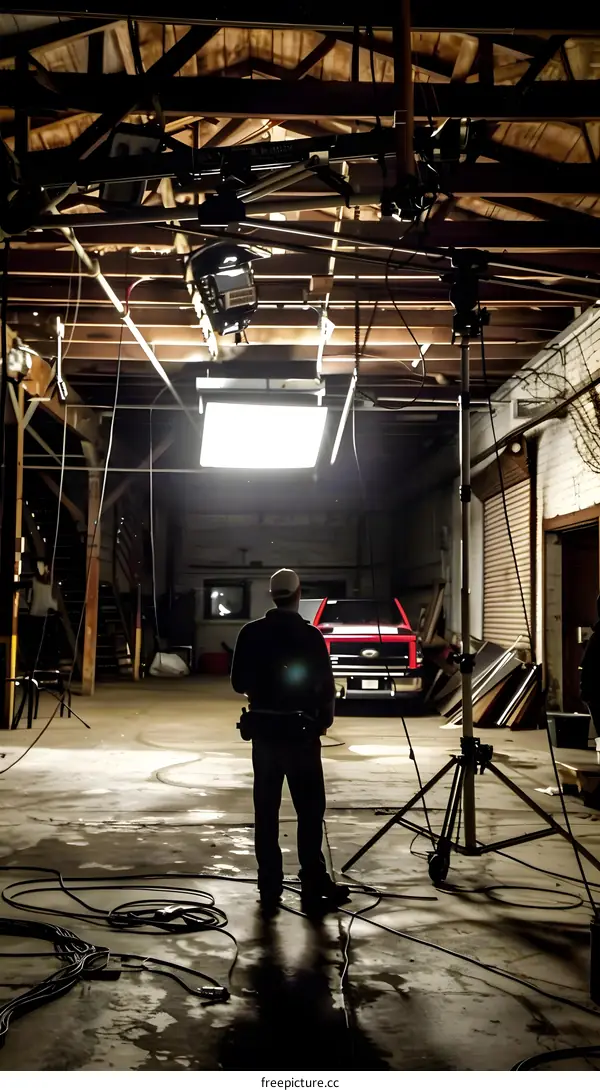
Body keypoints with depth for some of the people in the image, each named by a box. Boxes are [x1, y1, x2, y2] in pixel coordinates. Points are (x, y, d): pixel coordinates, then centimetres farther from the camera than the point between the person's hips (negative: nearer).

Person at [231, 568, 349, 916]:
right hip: (300, 732, -3)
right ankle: (314, 888, 8)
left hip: (263, 730, 3)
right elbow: (326, 688, -9)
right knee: (310, 812, 6)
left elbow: (239, 683, 4)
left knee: (266, 812, 8)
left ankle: (270, 890, 12)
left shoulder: (251, 633, -2)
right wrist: (324, 718, 10)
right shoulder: (310, 635, -11)